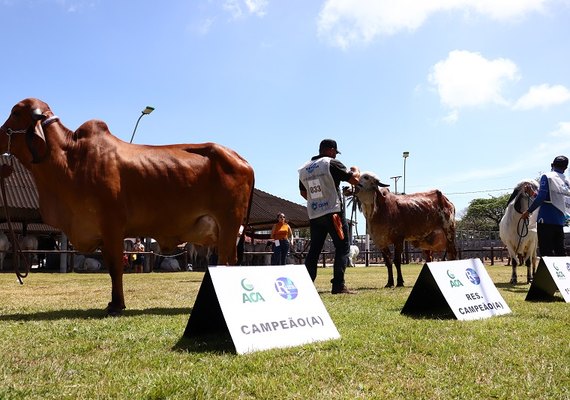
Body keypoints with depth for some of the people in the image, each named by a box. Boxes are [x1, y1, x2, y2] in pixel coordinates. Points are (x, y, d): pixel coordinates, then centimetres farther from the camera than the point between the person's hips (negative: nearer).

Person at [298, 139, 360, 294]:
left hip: (314, 215, 6)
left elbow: (303, 193, 21)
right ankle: (338, 285, -7)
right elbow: (354, 180, -7)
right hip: (333, 212, -6)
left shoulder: (304, 169, 12)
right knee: (342, 247, 0)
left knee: (314, 249, 12)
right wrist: (356, 171, 15)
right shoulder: (332, 163, -6)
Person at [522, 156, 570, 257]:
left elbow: (541, 196, -14)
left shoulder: (547, 177, -4)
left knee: (546, 251, -7)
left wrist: (528, 211, -7)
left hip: (546, 219, -6)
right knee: (560, 251, 9)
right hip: (560, 221, 6)